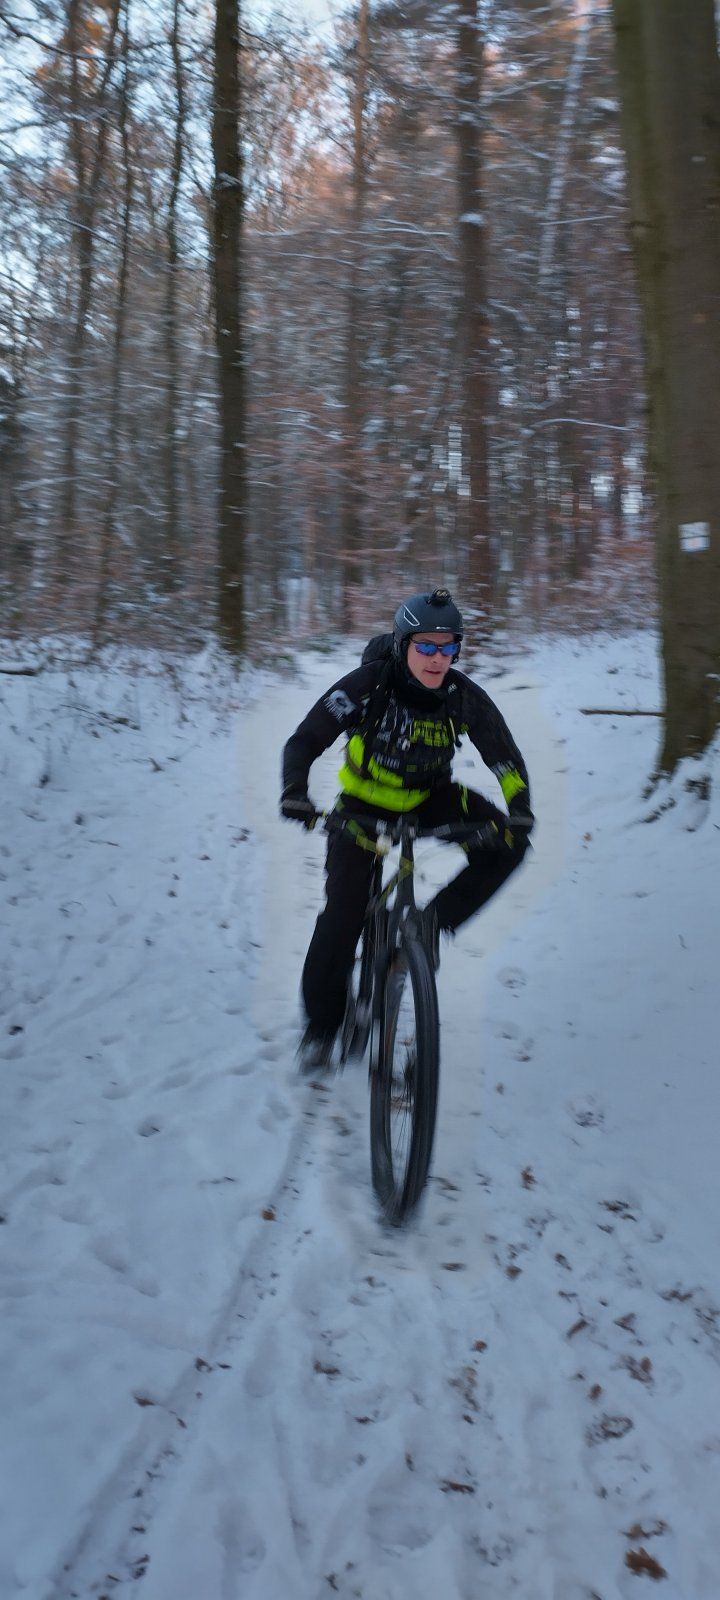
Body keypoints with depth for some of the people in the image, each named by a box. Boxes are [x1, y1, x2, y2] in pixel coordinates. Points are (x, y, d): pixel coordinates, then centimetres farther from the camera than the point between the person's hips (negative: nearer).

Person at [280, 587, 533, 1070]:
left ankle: (433, 921, -3)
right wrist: (295, 792, -42)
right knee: (343, 915, -12)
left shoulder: (464, 695, -19)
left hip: (431, 798, 2)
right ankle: (322, 1022, 10)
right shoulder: (369, 684, -26)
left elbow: (506, 757, -12)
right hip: (365, 804, -2)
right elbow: (305, 741, -24)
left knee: (504, 846, -22)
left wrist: (520, 812, -30)